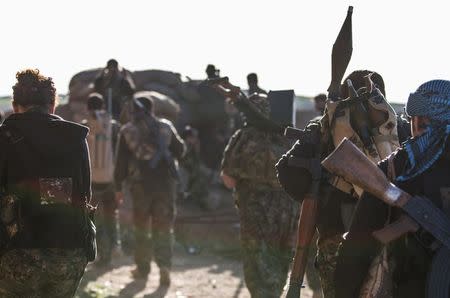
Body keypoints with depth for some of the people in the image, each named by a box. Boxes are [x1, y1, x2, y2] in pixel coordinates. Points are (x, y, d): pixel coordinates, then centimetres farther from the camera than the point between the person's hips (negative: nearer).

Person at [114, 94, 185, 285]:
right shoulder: (165, 127, 4)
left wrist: (118, 187, 9)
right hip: (166, 182, 1)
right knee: (163, 226, 4)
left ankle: (143, 267, 18)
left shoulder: (127, 131, 2)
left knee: (141, 226, 14)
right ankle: (164, 265, -13)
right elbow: (180, 151, 12)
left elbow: (121, 161, 2)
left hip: (140, 184, 0)